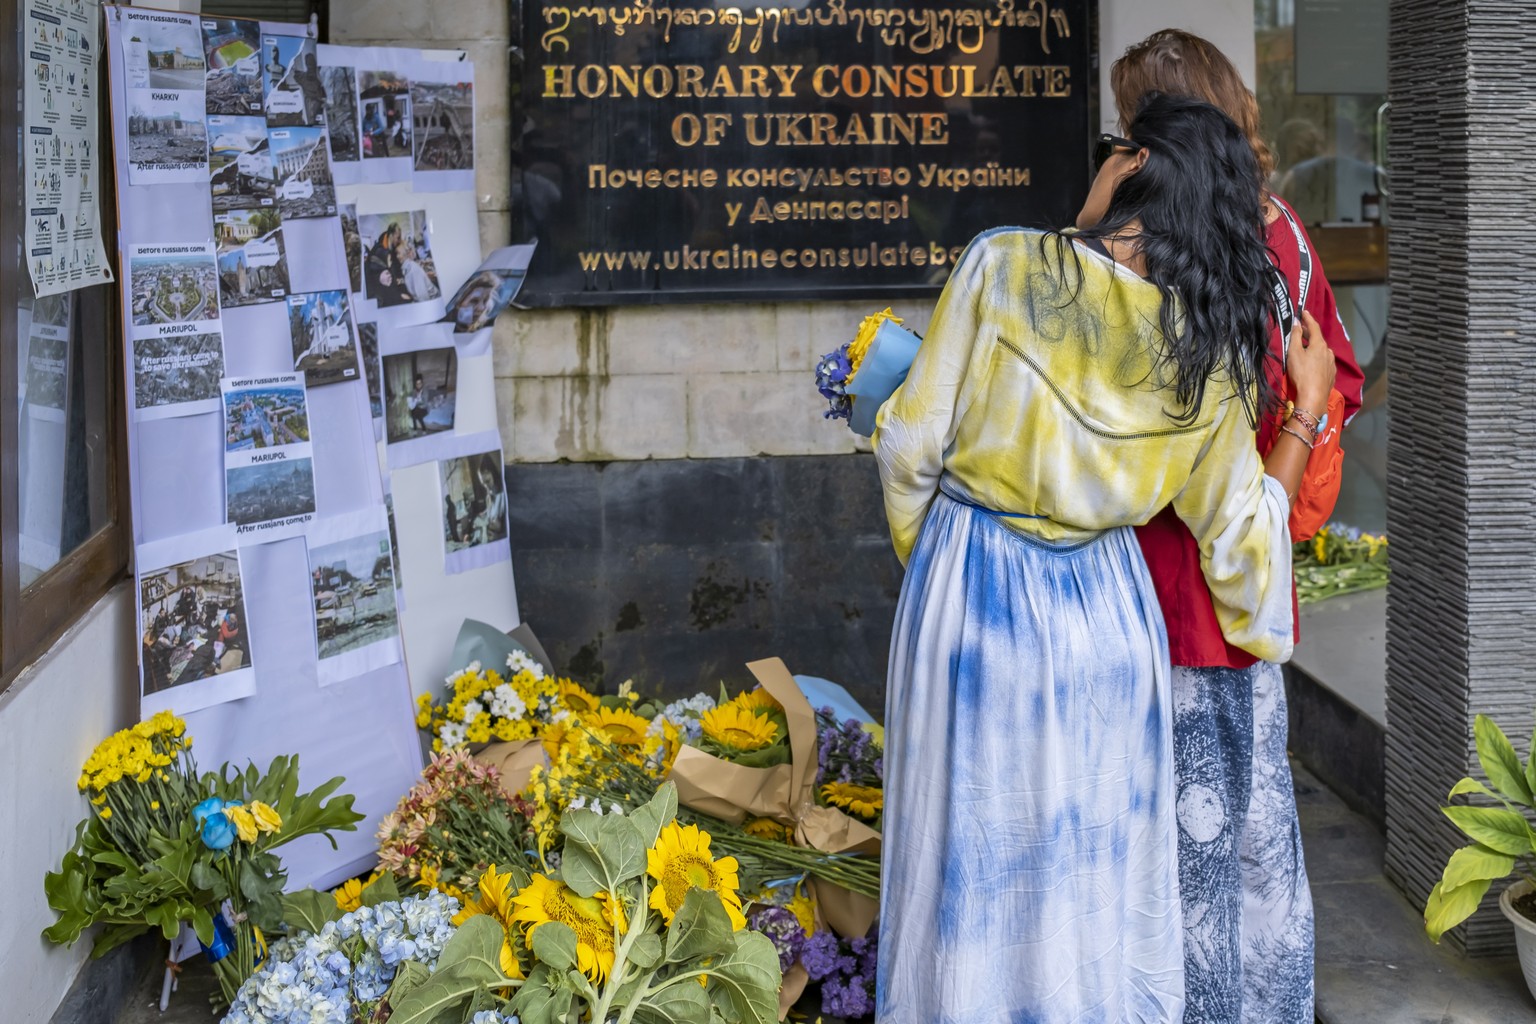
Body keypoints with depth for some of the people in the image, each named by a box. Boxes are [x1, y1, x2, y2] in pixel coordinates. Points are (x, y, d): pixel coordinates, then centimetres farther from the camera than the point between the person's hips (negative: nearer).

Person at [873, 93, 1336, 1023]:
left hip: (970, 594, -2)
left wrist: (921, 550, 9)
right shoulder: (1211, 350, -5)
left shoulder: (1003, 265, -13)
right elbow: (1236, 535, 2)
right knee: (1099, 876, 16)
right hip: (1105, 607, 2)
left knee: (973, 866, 12)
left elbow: (913, 449, -9)